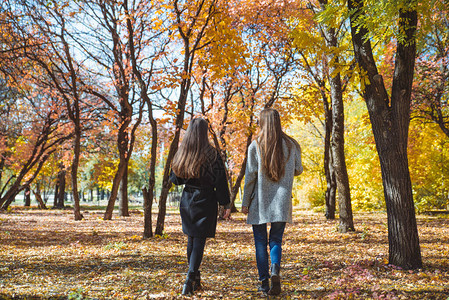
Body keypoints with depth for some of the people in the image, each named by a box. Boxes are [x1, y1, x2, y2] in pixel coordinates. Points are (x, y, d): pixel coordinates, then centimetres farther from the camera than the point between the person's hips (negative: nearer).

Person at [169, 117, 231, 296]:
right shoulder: (211, 155, -13)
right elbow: (220, 182, -11)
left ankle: (196, 280, 25)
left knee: (191, 239, 15)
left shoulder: (180, 155, 0)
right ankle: (190, 279, -8)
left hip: (187, 201, 5)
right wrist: (226, 204, -5)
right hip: (206, 202, -4)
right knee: (199, 241, 1)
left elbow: (175, 179, 8)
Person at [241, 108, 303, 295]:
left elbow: (250, 175, -7)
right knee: (276, 240, 11)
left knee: (260, 242, 8)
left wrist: (245, 201, 0)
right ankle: (275, 270, -13)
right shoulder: (291, 145, 2)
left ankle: (264, 281, 9)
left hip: (259, 202, -2)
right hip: (282, 202, 2)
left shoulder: (255, 145, -5)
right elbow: (298, 170, 10)